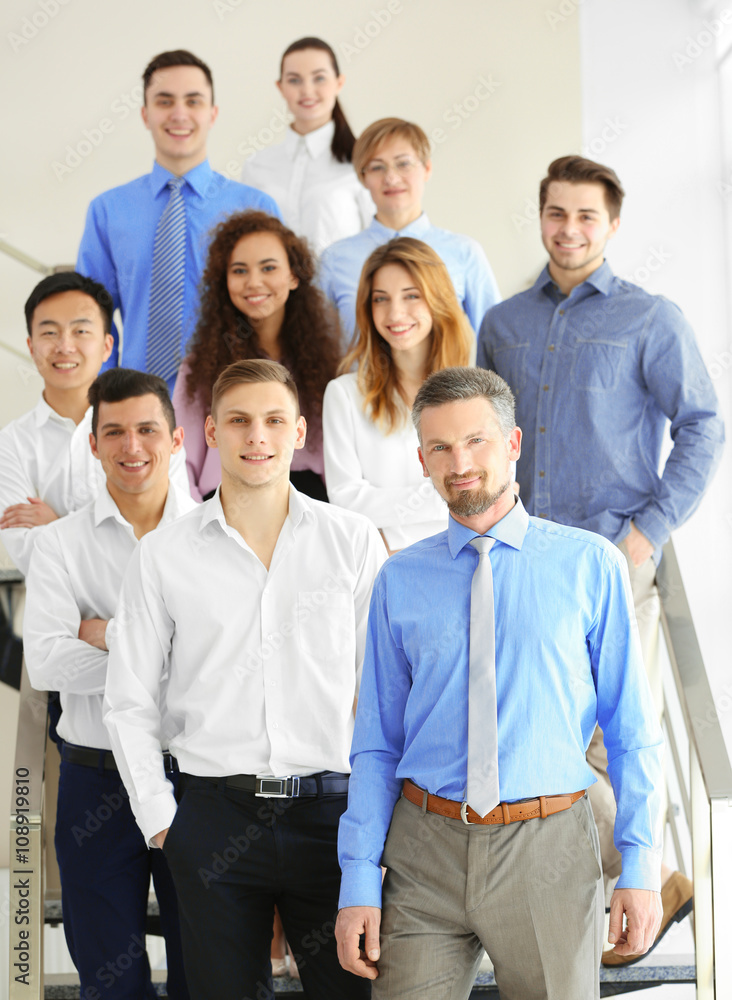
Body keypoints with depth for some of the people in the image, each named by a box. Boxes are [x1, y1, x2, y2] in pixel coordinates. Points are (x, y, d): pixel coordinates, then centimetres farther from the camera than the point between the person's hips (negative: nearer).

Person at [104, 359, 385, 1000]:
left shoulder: (354, 540, 4)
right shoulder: (164, 556, 5)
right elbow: (131, 703, 9)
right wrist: (159, 819, 3)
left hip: (332, 810, 0)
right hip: (217, 819, 1)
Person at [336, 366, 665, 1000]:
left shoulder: (590, 565, 0)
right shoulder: (401, 581, 5)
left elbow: (633, 728, 0)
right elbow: (377, 742, 5)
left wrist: (641, 867, -6)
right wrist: (359, 882, -1)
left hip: (548, 851, -1)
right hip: (425, 851, 1)